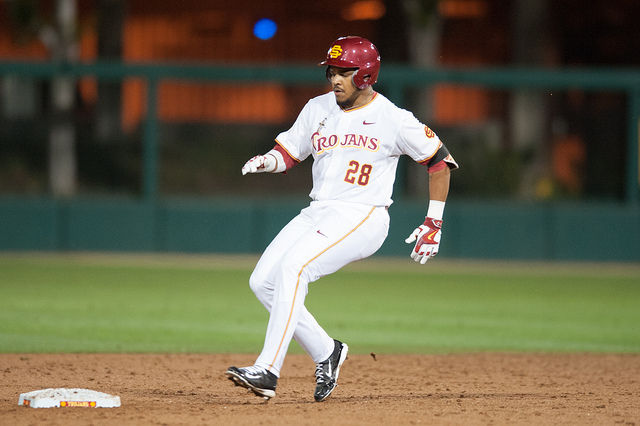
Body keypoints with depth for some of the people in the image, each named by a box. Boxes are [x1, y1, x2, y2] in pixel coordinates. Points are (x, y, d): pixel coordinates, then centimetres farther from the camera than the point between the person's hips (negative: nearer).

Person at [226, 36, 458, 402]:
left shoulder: (395, 120, -6)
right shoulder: (319, 109, 10)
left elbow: (440, 160, 2)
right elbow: (288, 153, 17)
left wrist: (433, 224, 0)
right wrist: (265, 161, -8)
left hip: (364, 217, -7)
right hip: (318, 214, 7)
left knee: (293, 267, -27)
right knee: (263, 281, -4)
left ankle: (268, 371, -31)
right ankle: (326, 352, 11)